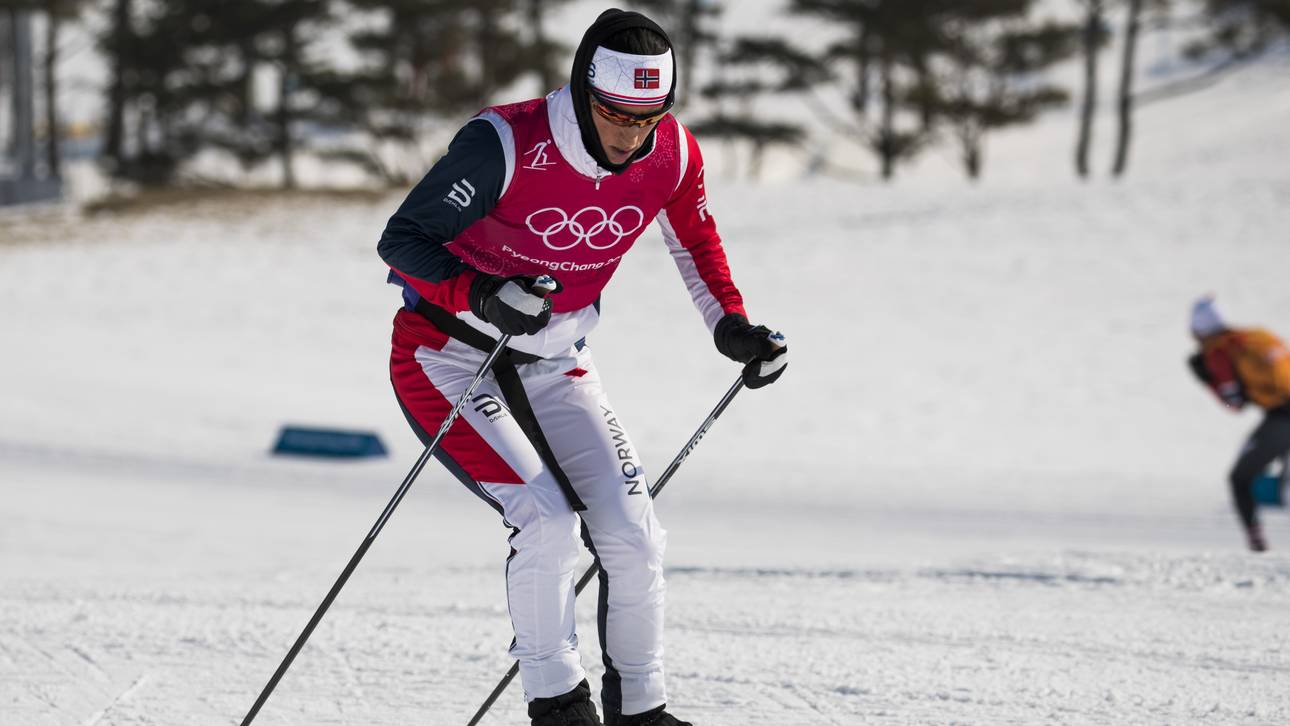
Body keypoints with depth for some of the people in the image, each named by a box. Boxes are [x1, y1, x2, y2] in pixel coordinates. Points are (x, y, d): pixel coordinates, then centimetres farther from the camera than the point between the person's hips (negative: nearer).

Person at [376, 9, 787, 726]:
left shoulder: (673, 156, -11)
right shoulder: (506, 144, -27)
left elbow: (696, 238, 12)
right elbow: (401, 241, -22)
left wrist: (733, 327, 2)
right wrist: (480, 294, -38)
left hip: (555, 368, 5)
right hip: (449, 359, -5)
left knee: (633, 536, -7)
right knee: (547, 523, -22)